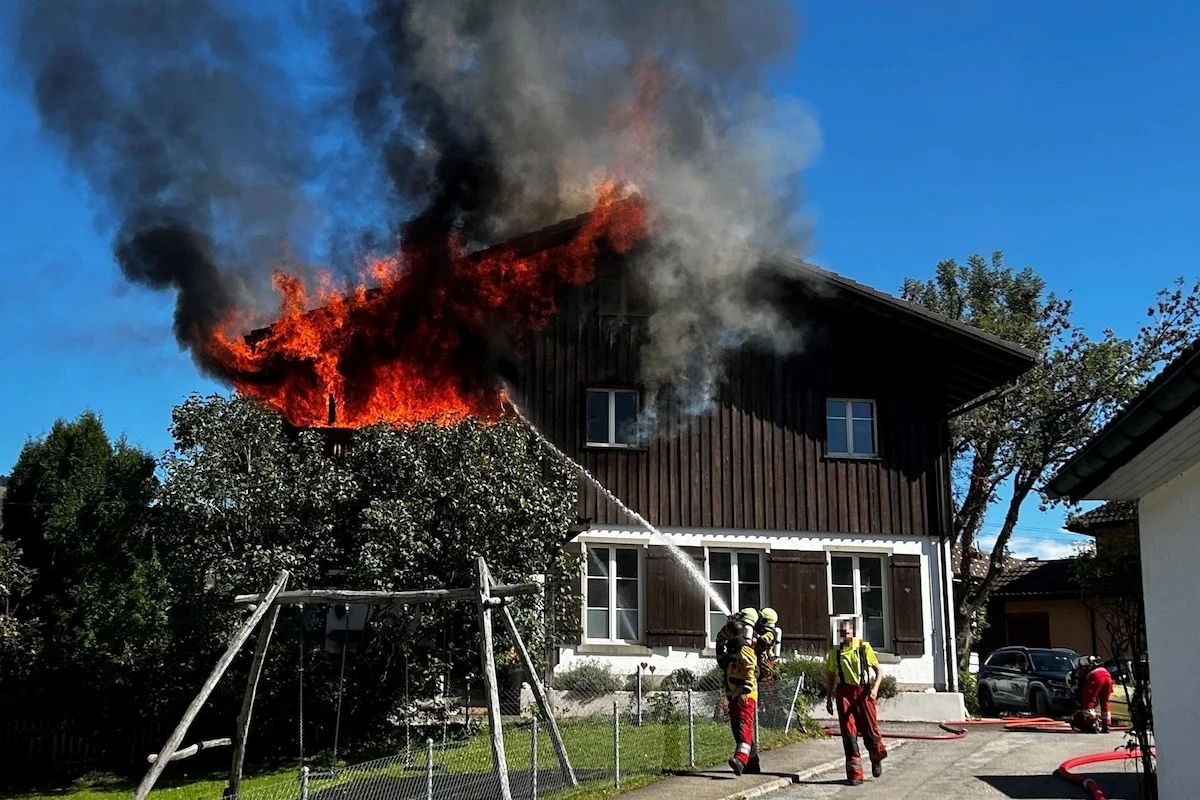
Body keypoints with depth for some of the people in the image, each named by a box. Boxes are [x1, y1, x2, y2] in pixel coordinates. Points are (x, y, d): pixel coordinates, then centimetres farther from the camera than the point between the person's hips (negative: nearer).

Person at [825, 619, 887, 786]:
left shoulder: (864, 647, 1)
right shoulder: (835, 651, 9)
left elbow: (878, 670, 3)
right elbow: (831, 676, 17)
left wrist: (875, 688, -13)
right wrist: (829, 698, 13)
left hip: (862, 692, -2)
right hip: (844, 692, 2)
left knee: (869, 728, -1)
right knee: (848, 732, -1)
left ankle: (877, 759, 31)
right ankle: (854, 774, 4)